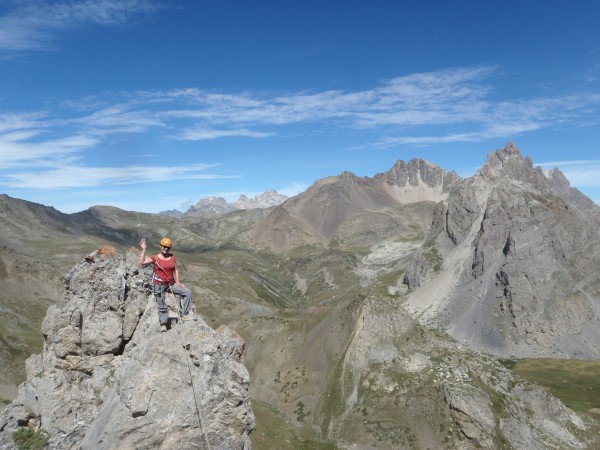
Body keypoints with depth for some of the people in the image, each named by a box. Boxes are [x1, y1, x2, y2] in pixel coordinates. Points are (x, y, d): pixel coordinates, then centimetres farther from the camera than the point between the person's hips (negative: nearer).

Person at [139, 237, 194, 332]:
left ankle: (185, 315, 0)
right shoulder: (155, 258, -7)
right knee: (161, 306, 4)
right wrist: (144, 249, -21)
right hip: (159, 285, -3)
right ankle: (163, 324, 23)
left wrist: (178, 281, -2)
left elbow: (176, 269, 6)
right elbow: (142, 262, -19)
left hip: (171, 283, 3)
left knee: (188, 292, -8)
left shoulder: (172, 257, 2)